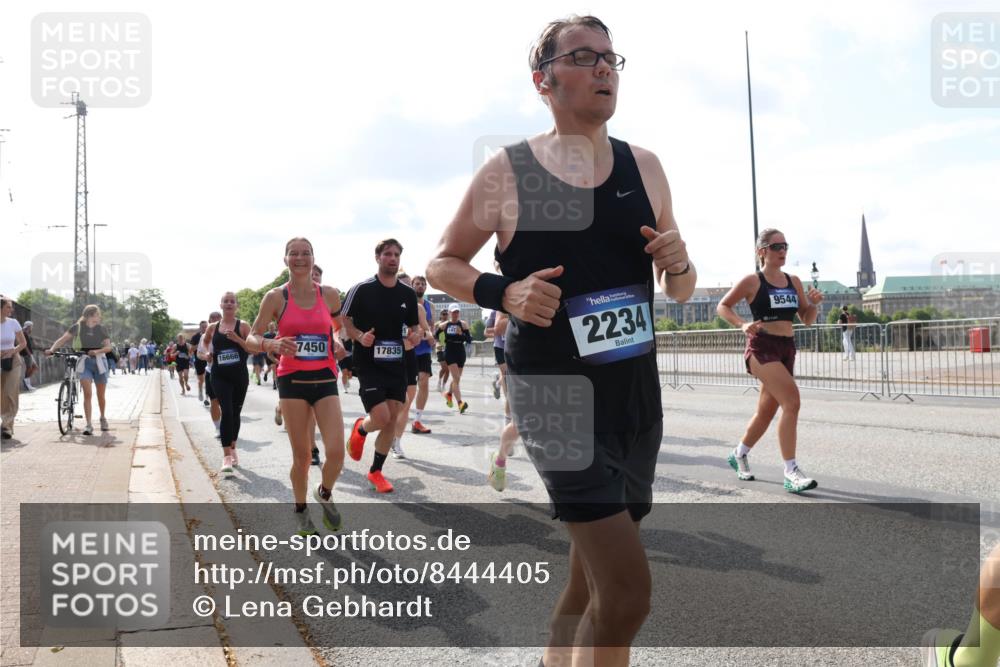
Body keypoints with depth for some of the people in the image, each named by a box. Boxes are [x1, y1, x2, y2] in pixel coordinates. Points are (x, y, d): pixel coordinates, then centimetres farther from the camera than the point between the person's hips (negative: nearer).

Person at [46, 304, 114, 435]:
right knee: (87, 393, -13)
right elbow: (63, 339, -6)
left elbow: (108, 346, -4)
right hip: (84, 362, -2)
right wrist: (52, 349, -22)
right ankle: (89, 425, -14)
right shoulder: (77, 327, 0)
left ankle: (103, 418, 35)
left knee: (100, 395, 10)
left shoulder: (101, 328, 4)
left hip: (99, 361, 2)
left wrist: (97, 351, -22)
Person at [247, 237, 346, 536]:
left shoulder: (330, 295, 3)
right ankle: (301, 511, 27)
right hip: (292, 380, -1)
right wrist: (271, 345, -21)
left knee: (336, 451, -11)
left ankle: (325, 494, 21)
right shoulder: (276, 297, -2)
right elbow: (253, 337, 0)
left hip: (324, 379, 1)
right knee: (301, 455, 2)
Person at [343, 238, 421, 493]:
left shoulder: (408, 294, 6)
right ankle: (360, 429, 24)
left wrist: (415, 336, -6)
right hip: (368, 364, -5)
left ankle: (376, 472, 19)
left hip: (396, 365, 5)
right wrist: (360, 336, -20)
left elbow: (414, 326, 16)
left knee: (392, 419, 4)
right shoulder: (361, 290, -8)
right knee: (381, 418, -13)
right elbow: (344, 321, -2)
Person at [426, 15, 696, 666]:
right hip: (554, 393, -5)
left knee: (590, 583, 15)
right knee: (628, 592, -15)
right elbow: (442, 265, 6)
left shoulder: (644, 166, 6)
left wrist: (679, 264, -9)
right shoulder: (507, 171, -5)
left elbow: (680, 293, 14)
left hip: (638, 393, 5)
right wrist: (502, 292, -13)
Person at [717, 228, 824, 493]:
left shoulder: (794, 281, 11)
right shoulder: (752, 281, -5)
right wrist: (743, 324, -16)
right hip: (762, 347, -7)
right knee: (791, 400, -22)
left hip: (787, 348, 7)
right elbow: (722, 307, 0)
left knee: (767, 411, 15)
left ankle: (739, 454, 39)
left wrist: (814, 303, -8)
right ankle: (791, 472, -18)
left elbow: (807, 320, 13)